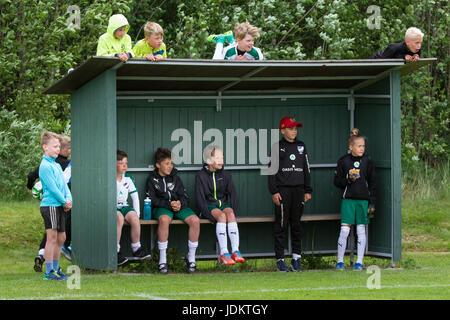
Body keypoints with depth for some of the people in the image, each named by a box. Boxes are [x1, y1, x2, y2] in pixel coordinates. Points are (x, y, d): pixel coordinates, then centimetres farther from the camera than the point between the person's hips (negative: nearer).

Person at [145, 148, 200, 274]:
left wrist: (180, 203, -11)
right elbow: (152, 199, -2)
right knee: (164, 220, -41)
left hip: (179, 207, 4)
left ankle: (191, 257, -15)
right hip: (162, 208, -4)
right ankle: (162, 260, -35)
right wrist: (169, 204, -14)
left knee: (195, 220, -27)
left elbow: (184, 196, 13)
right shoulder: (152, 179, 8)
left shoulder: (175, 177, 17)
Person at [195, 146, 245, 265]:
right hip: (209, 206, -3)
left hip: (223, 204, 3)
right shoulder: (200, 176, -2)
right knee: (222, 215, -33)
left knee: (230, 214, -30)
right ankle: (224, 253, -39)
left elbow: (233, 194, 7)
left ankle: (236, 251, -36)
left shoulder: (225, 175, 8)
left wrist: (233, 211, -8)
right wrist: (209, 216, -19)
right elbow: (200, 198, -9)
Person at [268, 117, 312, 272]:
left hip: (298, 189, 4)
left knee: (296, 224, 6)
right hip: (283, 190, -4)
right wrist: (274, 192, -9)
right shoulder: (277, 147, 1)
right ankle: (280, 259, -1)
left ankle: (296, 258, 11)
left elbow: (306, 170, 17)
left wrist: (308, 190, 11)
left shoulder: (301, 147, 14)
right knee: (281, 225, -4)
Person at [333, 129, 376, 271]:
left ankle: (359, 262, 8)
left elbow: (372, 183, 7)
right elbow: (337, 181, 5)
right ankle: (340, 261, 4)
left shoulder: (367, 161, 4)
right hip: (348, 200, -1)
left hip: (363, 200, 1)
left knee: (361, 230, 3)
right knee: (344, 230, -5)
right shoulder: (343, 161, 1)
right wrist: (348, 180, -15)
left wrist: (372, 202, 1)